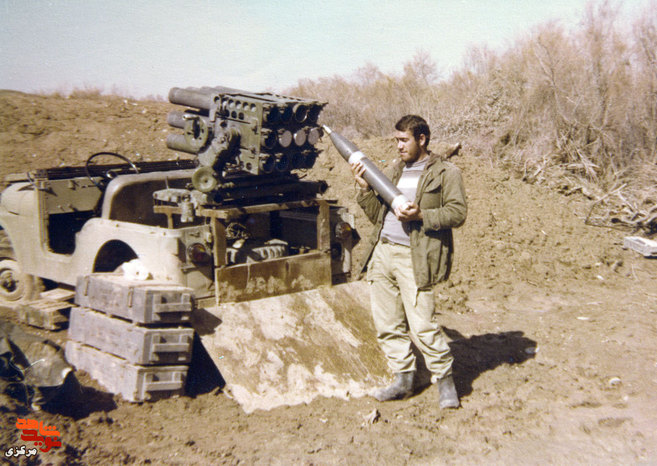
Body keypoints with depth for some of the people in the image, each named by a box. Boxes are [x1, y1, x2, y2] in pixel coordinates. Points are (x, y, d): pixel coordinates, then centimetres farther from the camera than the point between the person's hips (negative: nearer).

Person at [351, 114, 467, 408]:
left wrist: (421, 215, -18)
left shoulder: (446, 173, 3)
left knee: (422, 325, -9)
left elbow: (457, 213, -6)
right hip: (382, 253, 6)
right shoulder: (393, 171, 20)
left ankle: (445, 380, 10)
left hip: (414, 259, -6)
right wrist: (364, 188, 4)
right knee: (386, 324, 8)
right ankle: (403, 381, 21)